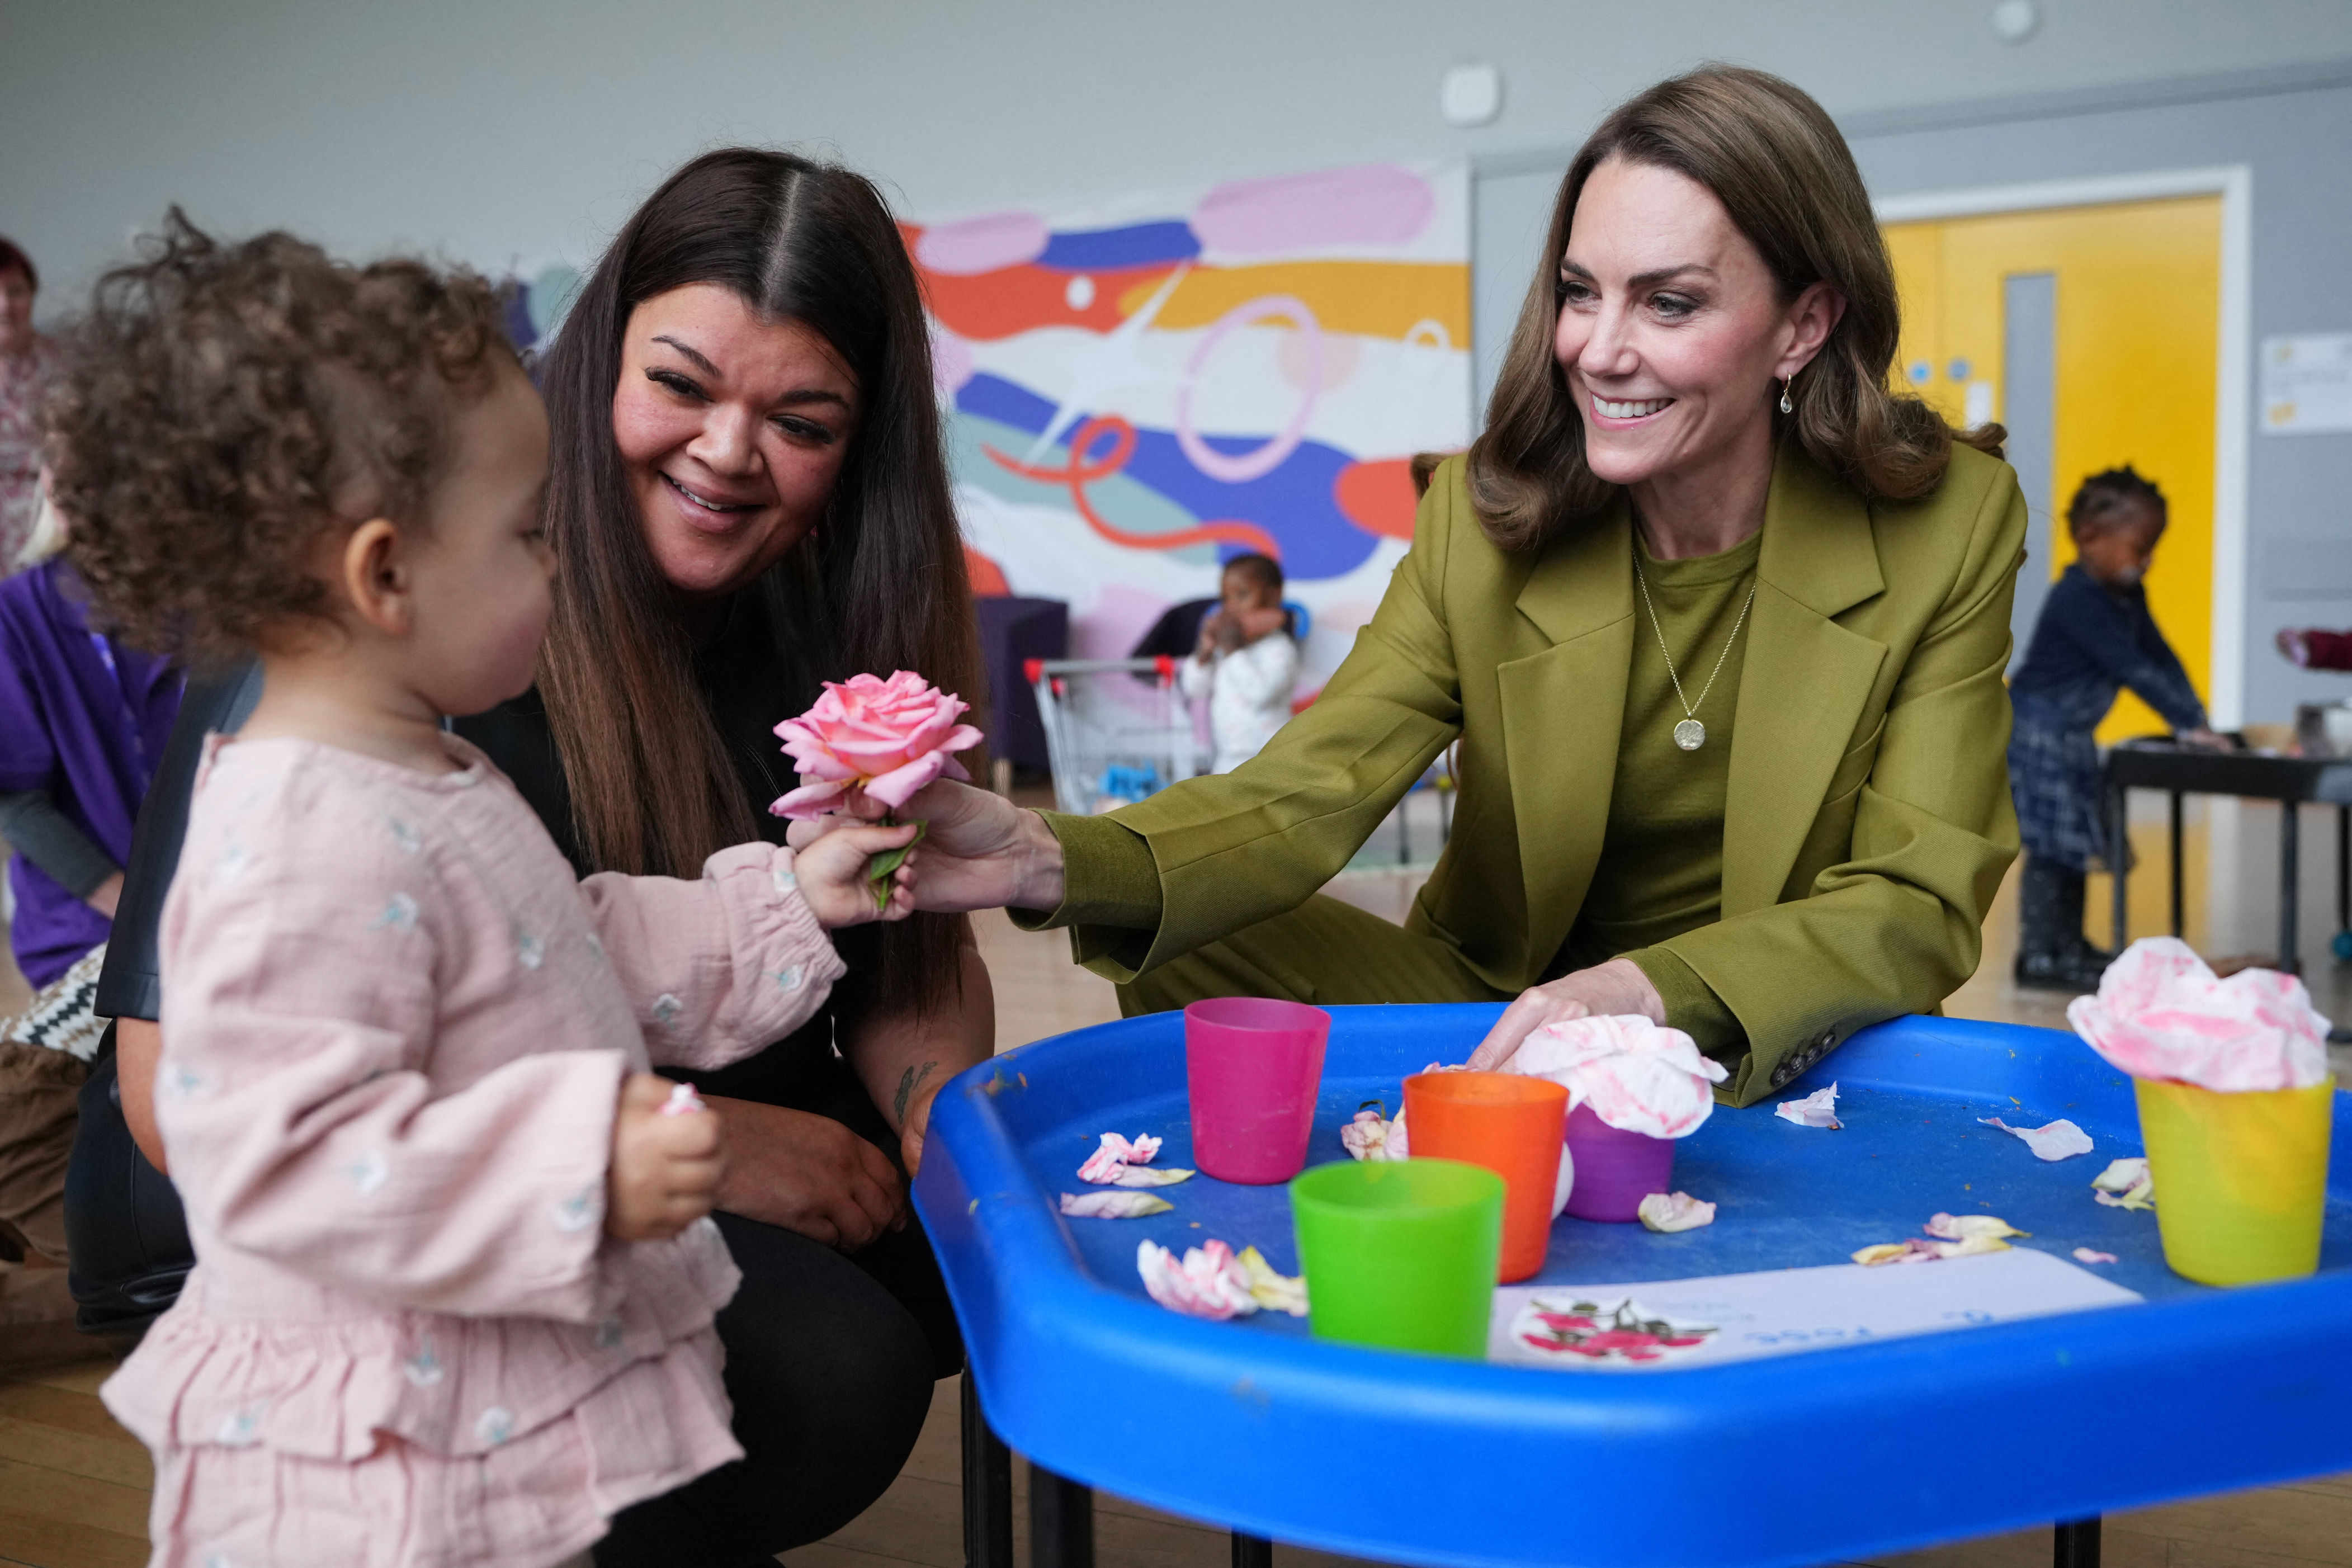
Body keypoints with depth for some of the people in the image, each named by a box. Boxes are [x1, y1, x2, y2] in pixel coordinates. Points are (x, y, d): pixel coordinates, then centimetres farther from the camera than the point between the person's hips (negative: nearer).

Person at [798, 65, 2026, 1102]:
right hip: (1499, 1001, 2)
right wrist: (1050, 862, -39)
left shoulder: (1949, 523, -12)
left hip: (1788, 1053, -1)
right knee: (1199, 957, -20)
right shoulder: (1483, 519, -8)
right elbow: (1303, 797, -19)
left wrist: (1655, 992, -34)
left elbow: (1920, 906, -15)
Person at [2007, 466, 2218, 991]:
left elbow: (2160, 655, 9)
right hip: (2039, 733, -10)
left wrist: (2195, 716, -1)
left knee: (2076, 843, 13)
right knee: (2050, 845, -9)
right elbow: (2132, 668, -25)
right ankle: (2039, 957, -2)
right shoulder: (2078, 601, -22)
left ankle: (2070, 946, 23)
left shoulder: (2127, 595, 8)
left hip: (2072, 736, 10)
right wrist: (2187, 724, -23)